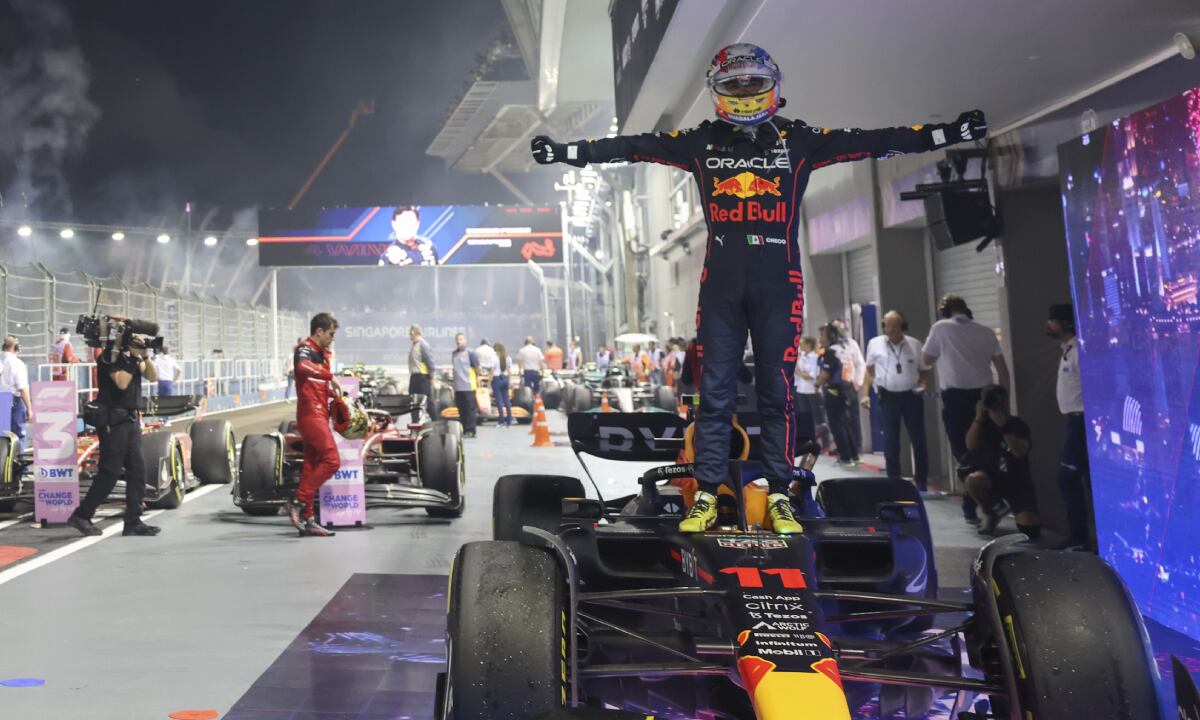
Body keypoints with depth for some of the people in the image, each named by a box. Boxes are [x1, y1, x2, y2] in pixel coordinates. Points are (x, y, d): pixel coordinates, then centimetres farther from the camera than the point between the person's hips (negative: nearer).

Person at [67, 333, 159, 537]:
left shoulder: (131, 355, 14)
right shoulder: (110, 355, -9)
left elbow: (153, 376, 4)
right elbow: (122, 382, -21)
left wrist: (144, 357, -9)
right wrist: (134, 358, -16)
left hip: (131, 419, 8)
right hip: (113, 420, -8)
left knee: (137, 470, 4)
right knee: (110, 472, -6)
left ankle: (133, 522, 6)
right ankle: (81, 516, 7)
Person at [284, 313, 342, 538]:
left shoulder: (322, 354, 20)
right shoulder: (305, 349, -9)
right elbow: (302, 367, -34)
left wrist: (334, 392, 14)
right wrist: (330, 376, -31)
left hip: (319, 415, 9)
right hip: (310, 414, -9)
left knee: (312, 466, 8)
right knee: (331, 460, -15)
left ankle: (307, 520, 11)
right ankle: (298, 503, -10)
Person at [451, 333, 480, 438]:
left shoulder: (470, 353, -5)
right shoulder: (454, 354, 12)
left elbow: (477, 368, -2)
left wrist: (477, 379, -1)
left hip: (469, 386, -6)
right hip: (458, 387, 6)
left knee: (470, 409, -3)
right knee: (461, 410, 10)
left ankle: (470, 431, 0)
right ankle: (464, 430, 17)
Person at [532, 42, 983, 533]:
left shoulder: (798, 140, 6)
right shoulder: (701, 142, 8)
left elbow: (872, 142, 2)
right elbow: (634, 146, 5)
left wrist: (949, 134, -3)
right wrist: (564, 151, 1)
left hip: (778, 286, 0)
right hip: (720, 285, 1)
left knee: (777, 392, 4)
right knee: (715, 391, 3)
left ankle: (780, 498, 12)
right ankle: (707, 497, 10)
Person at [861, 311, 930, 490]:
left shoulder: (915, 344, 3)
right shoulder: (875, 344, 2)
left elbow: (924, 370, 11)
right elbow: (869, 371, 9)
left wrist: (922, 385, -8)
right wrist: (865, 394, 1)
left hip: (912, 396, 1)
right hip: (888, 397, 0)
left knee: (918, 440, 4)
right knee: (890, 442, 2)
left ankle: (922, 483, 13)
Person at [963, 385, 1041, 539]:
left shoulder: (1018, 425, -9)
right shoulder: (984, 423, -3)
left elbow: (1020, 452, -27)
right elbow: (970, 446, -22)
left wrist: (1003, 426, -35)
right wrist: (978, 418, -29)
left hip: (1019, 482, -2)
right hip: (993, 479, 2)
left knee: (1030, 530, -22)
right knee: (973, 479, -34)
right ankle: (993, 513, -3)